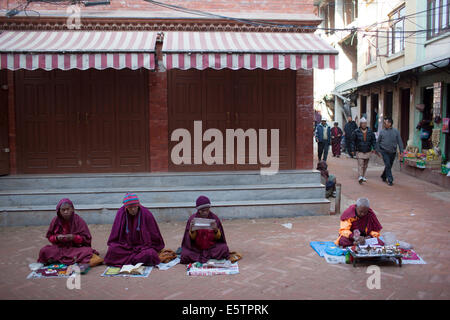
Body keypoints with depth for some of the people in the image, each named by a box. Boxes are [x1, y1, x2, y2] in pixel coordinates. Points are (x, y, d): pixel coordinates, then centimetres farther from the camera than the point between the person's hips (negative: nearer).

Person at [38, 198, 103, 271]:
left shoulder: (79, 220, -7)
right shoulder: (55, 221, 0)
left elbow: (86, 238, -5)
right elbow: (49, 237, 8)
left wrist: (74, 237, -22)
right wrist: (57, 238, -14)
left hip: (76, 247, -3)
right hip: (59, 248, 3)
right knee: (44, 251, -24)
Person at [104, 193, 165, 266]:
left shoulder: (146, 214, -10)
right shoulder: (121, 213, -6)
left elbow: (155, 237, 0)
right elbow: (115, 237, 5)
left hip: (143, 246, -1)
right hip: (125, 246, 2)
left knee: (149, 254, -33)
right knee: (112, 250, -28)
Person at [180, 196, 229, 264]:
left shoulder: (215, 218, -3)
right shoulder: (192, 219, -3)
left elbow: (219, 238, 0)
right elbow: (192, 238, -2)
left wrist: (216, 230, -21)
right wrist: (191, 230, -23)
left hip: (212, 247, 0)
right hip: (196, 248, 0)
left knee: (224, 248, -27)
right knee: (185, 255, -27)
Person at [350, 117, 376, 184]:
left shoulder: (370, 132, 3)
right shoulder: (356, 132, -5)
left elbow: (374, 140, 10)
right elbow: (353, 141, 0)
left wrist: (373, 148, 0)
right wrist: (353, 150, -3)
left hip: (367, 151, 3)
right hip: (359, 151, -3)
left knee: (365, 165, 12)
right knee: (360, 164, -13)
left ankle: (363, 177, 25)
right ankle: (360, 177, -19)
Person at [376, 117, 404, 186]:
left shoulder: (396, 131, 2)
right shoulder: (382, 132, 1)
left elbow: (400, 142, 2)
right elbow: (378, 142, 10)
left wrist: (401, 151, -3)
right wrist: (378, 150, 7)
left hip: (392, 152, 2)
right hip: (384, 151, -2)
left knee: (389, 165, 12)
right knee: (388, 165, -11)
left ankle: (384, 177, 34)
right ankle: (390, 180, -7)